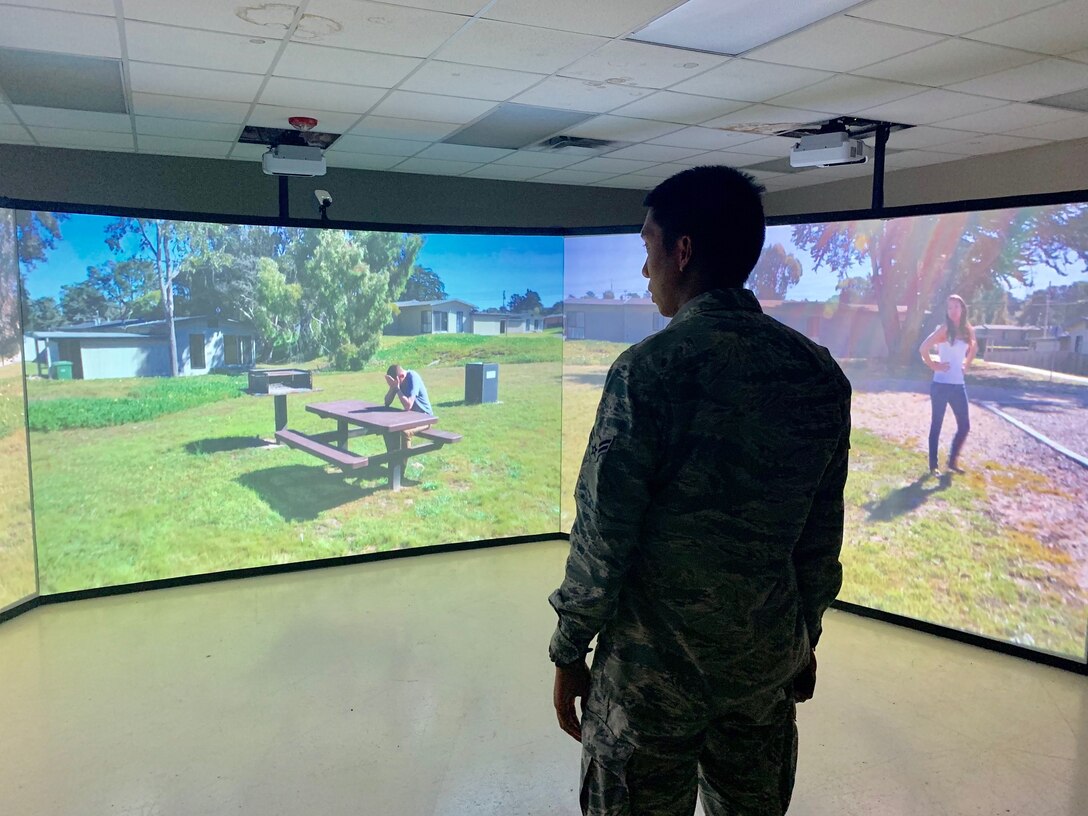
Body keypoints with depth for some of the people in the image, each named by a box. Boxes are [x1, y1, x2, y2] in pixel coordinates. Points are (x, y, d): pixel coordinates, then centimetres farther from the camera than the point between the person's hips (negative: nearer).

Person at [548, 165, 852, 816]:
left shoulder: (650, 368, -19)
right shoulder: (820, 372, -1)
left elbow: (604, 533, -16)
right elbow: (824, 533, 6)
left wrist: (569, 652, -3)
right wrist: (806, 635, 18)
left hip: (655, 667, -5)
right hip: (770, 662, 6)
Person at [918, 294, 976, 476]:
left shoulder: (968, 330, 6)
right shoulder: (944, 328, -11)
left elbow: (974, 348, 27)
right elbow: (923, 348, -21)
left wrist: (966, 365, 14)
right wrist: (934, 365, -12)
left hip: (959, 385, 6)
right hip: (941, 384, -6)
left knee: (964, 426, 7)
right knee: (936, 425, 3)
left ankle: (953, 460, 24)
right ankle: (933, 465, 11)